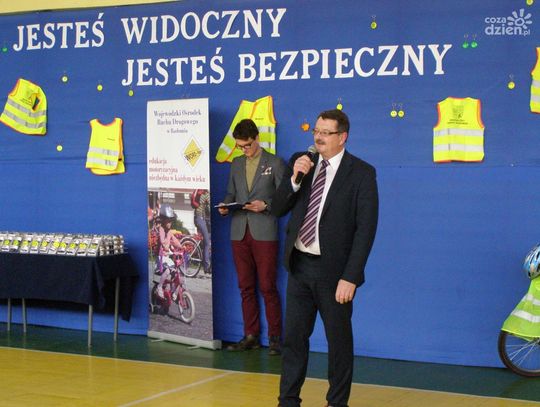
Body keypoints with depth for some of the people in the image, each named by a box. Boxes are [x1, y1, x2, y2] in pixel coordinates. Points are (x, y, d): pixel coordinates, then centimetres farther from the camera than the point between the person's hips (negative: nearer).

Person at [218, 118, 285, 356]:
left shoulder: (275, 163, 1)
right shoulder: (236, 164, 16)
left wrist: (265, 205, -17)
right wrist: (225, 205, -1)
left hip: (264, 233, -5)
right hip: (240, 232, 5)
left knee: (268, 287, -5)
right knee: (246, 287, 7)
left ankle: (275, 338, 1)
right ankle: (251, 336, 14)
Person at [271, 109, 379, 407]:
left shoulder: (361, 173, -9)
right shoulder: (300, 162, 5)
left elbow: (365, 229, -12)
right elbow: (278, 209, 5)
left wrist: (350, 277, -17)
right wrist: (294, 178, -12)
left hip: (332, 270, -4)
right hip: (299, 264, 4)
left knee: (339, 340, 9)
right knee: (293, 337, 9)